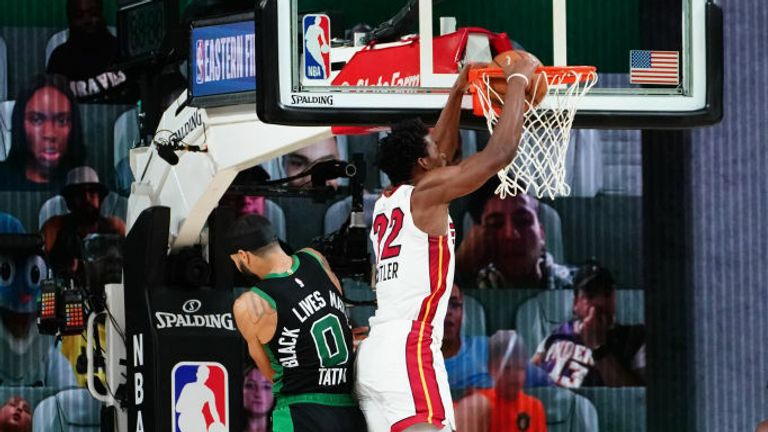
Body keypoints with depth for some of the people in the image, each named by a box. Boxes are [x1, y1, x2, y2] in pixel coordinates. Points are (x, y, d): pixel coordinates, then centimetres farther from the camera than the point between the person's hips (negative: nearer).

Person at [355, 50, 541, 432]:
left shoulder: (386, 203, 20)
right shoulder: (425, 194, -4)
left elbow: (441, 151, 35)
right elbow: (500, 152, -6)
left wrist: (460, 86, 36)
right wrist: (518, 80, 6)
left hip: (374, 353, 9)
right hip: (409, 351, -9)